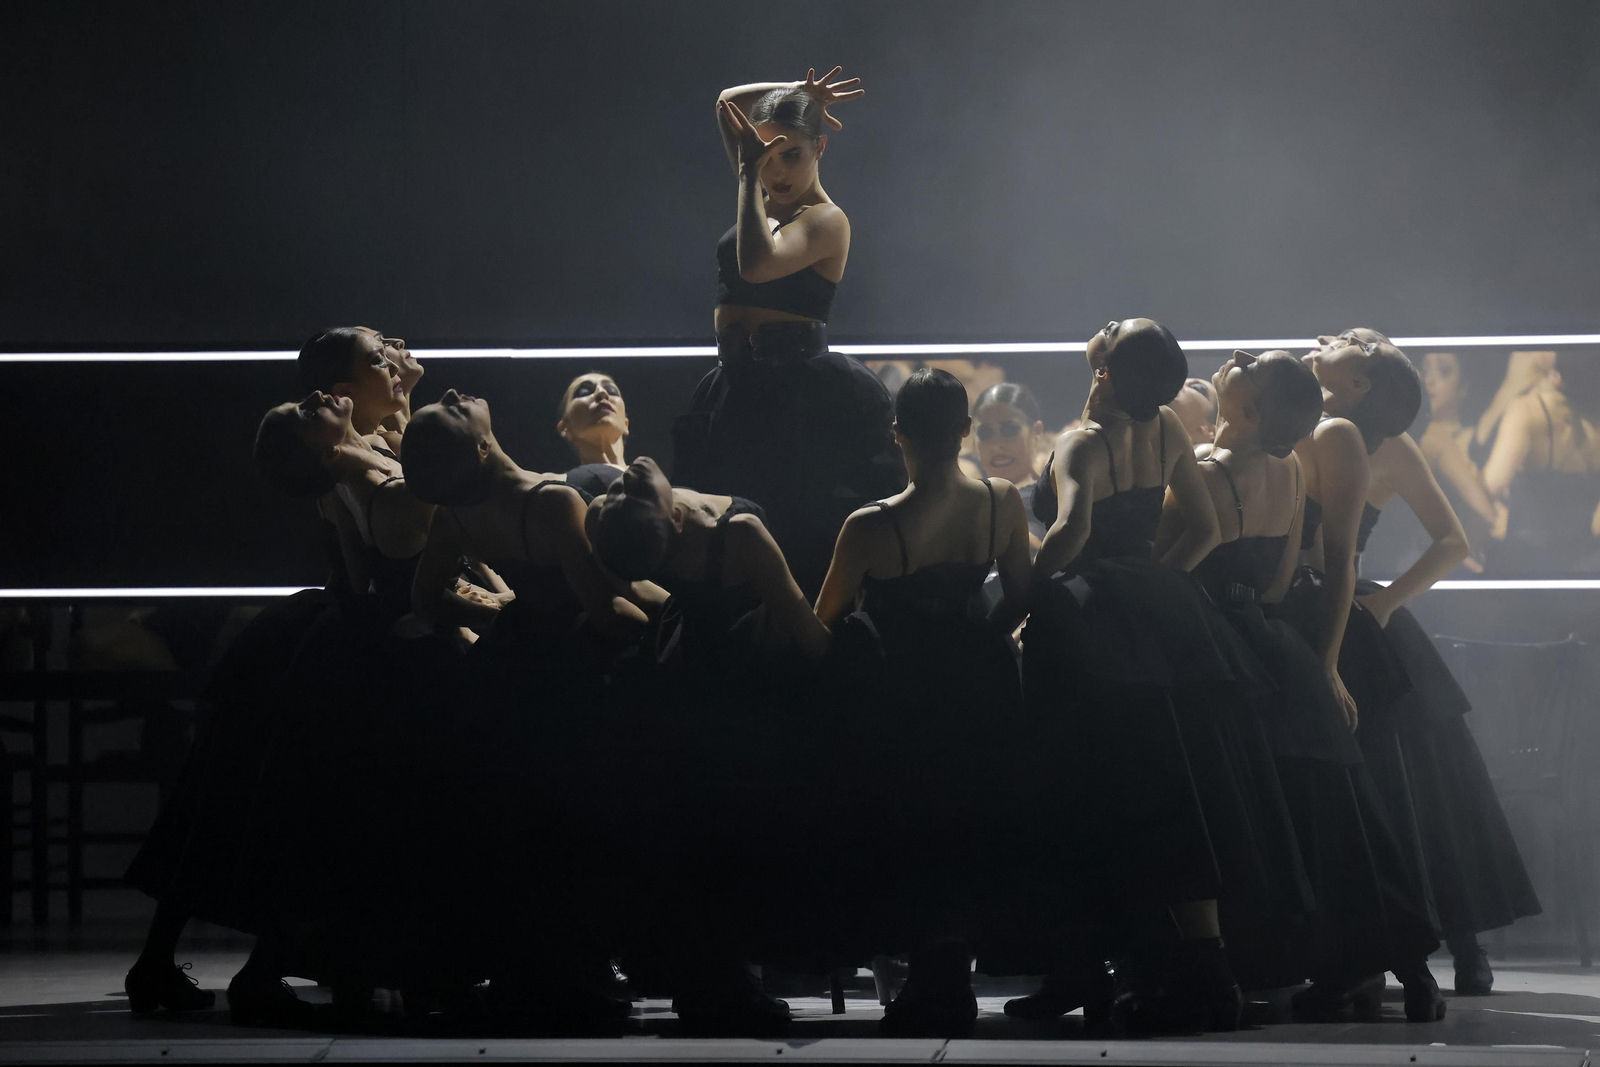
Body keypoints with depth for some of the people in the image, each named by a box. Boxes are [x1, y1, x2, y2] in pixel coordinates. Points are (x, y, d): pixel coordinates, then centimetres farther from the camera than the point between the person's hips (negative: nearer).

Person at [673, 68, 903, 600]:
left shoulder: (825, 219, -9)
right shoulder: (766, 198, 13)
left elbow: (758, 265, -27)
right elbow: (729, 103, 22)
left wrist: (748, 177, -21)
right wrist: (794, 95, 10)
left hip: (796, 391, -8)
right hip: (739, 386, 8)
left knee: (801, 540, -11)